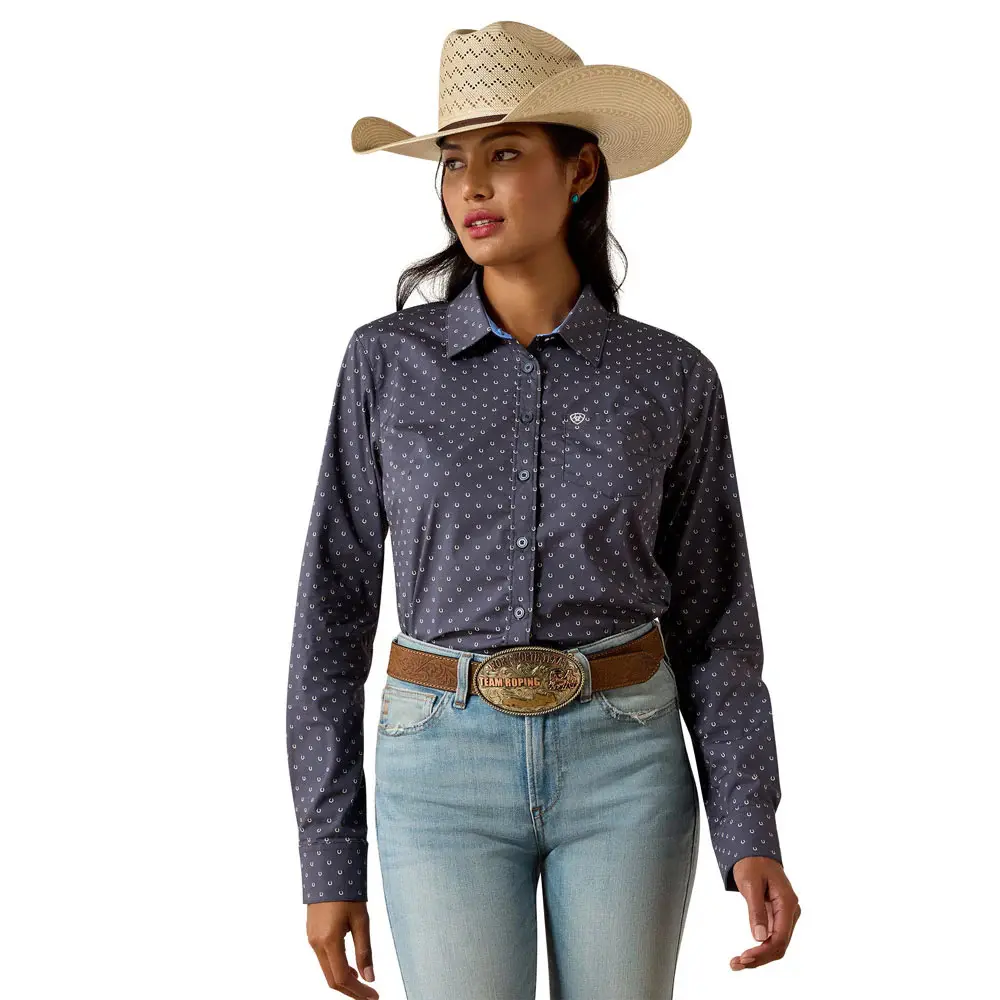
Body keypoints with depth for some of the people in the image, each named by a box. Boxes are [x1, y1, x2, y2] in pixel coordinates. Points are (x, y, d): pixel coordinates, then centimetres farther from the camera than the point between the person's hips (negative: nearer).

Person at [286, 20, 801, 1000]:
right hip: (448, 773, 0)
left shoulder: (670, 377, 1)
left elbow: (712, 615, 4)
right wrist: (328, 858, -1)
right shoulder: (387, 361, -1)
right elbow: (334, 606, 1)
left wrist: (751, 835, -6)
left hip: (622, 767, 1)